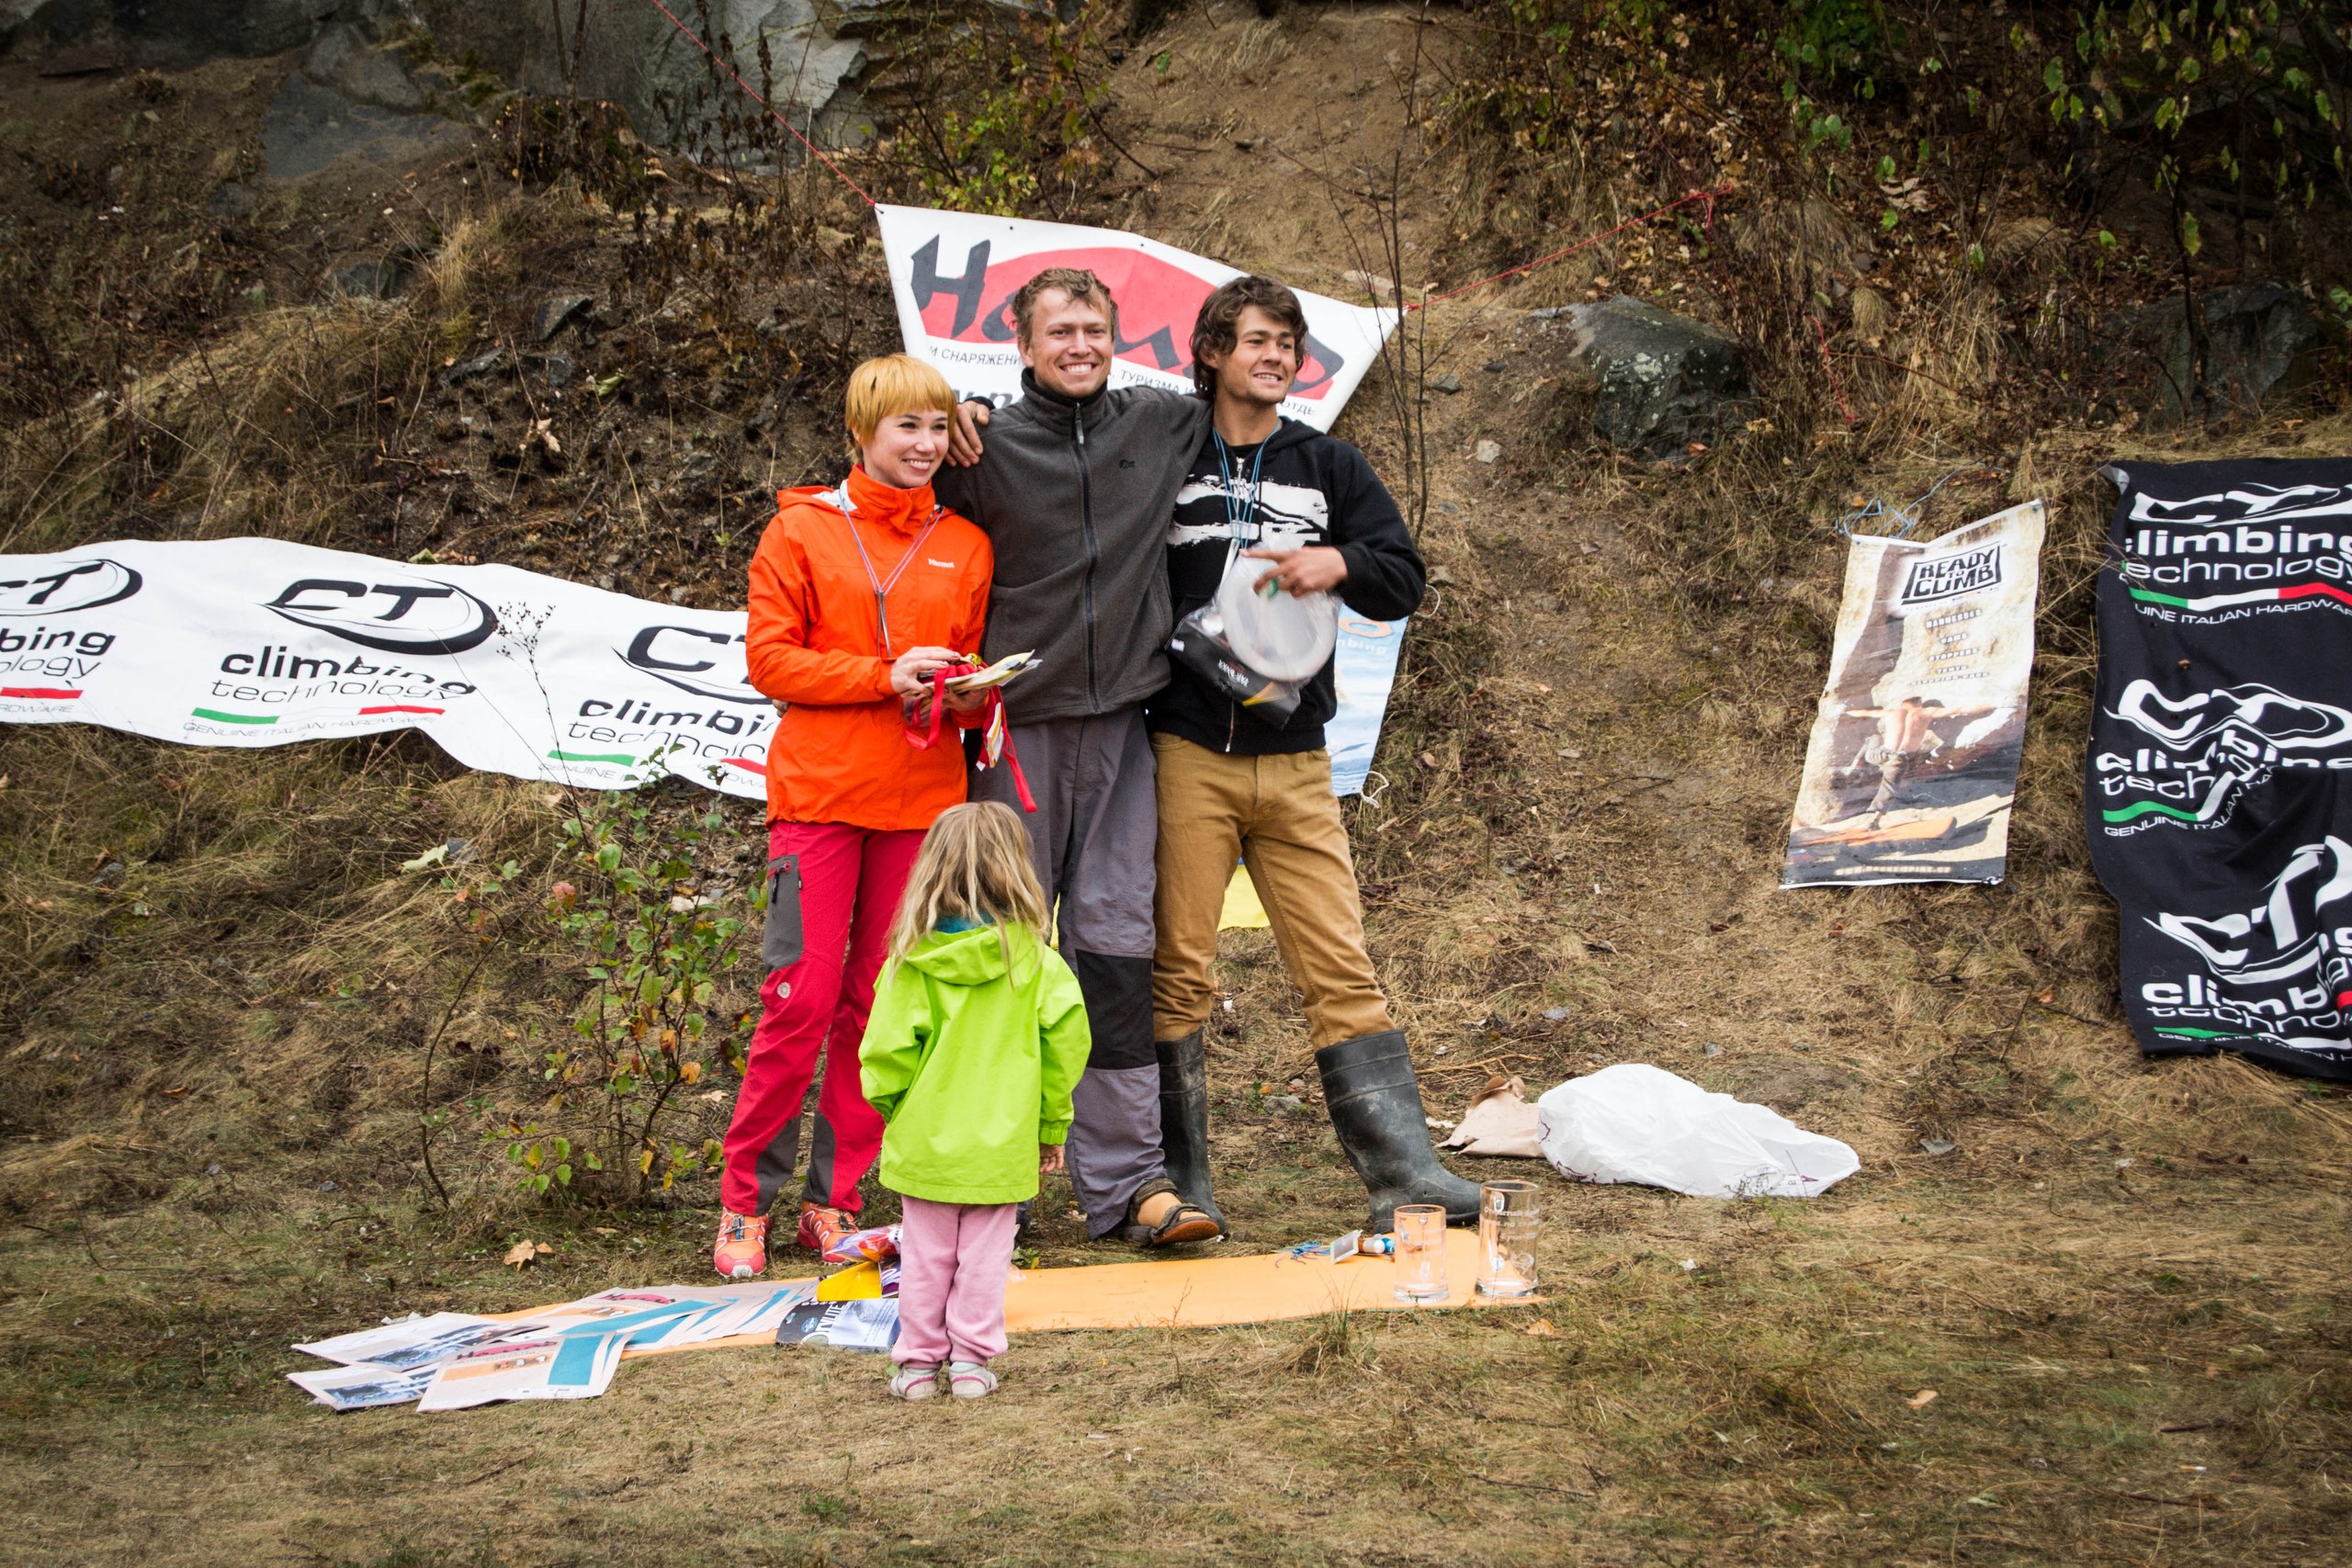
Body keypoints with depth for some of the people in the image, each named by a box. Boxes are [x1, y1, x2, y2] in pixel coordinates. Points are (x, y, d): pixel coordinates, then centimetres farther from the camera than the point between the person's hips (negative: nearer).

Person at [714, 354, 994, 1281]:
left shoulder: (965, 546, 12)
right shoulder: (802, 530, 3)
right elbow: (769, 658, -3)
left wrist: (968, 690, -6)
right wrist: (884, 677, -13)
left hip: (920, 802, 3)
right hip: (819, 794, -3)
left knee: (877, 1004, 5)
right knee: (802, 997, -7)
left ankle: (835, 1201, 15)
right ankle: (745, 1200, 6)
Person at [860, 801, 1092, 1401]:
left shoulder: (911, 959, -10)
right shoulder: (1033, 957, -8)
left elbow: (885, 1055, -11)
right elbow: (1068, 1037, -8)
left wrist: (894, 1110, 9)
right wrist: (1052, 1122, 4)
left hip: (924, 1142, 0)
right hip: (1003, 1144, 0)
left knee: (925, 1255, 12)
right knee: (984, 1255, 12)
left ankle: (919, 1362, 18)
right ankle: (972, 1359, 13)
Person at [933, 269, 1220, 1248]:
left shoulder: (1164, 427, 8)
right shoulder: (987, 447, 0)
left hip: (1123, 724, 2)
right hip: (1020, 725, -2)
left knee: (1116, 941, 0)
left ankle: (1125, 1179, 1)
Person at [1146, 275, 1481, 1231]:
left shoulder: (1327, 466, 14)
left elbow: (1405, 579, 11)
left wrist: (1340, 562, -10)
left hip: (1295, 759, 3)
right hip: (1186, 754, -2)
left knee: (1340, 966, 0)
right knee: (1178, 966, -1)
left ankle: (1401, 1166, 0)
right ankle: (1175, 1178, 8)